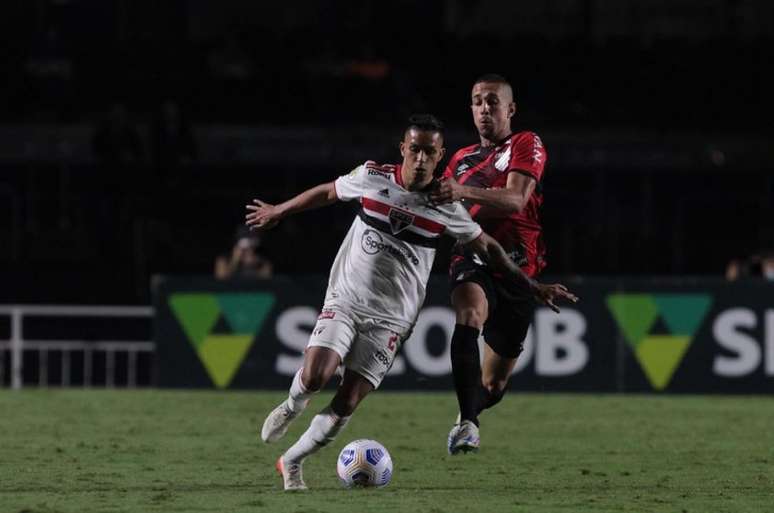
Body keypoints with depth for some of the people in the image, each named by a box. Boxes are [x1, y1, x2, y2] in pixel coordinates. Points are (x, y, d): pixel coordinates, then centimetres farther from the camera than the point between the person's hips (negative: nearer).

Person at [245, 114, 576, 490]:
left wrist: (532, 287, 8)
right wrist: (278, 211, 26)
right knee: (314, 377, -23)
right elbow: (328, 192, 14)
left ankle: (291, 462, 11)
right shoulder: (372, 177, -5)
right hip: (345, 300, 0)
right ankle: (292, 406, 14)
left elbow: (487, 248, 10)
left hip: (390, 318, 0)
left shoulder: (446, 209, -4)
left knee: (346, 403, -10)